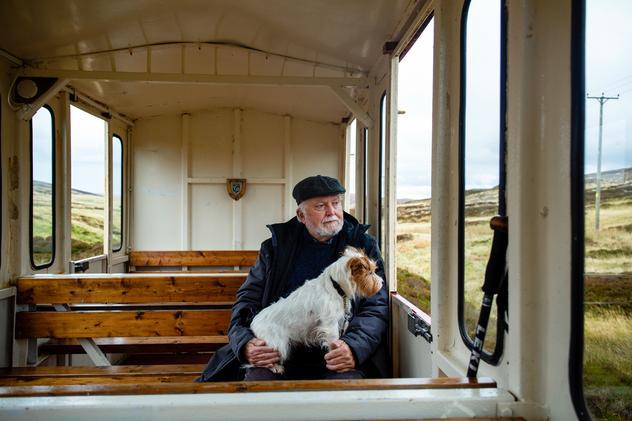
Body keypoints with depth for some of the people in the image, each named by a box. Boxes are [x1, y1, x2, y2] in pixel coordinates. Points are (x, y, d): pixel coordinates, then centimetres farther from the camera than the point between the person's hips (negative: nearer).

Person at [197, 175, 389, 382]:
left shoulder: (364, 246, 9)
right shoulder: (276, 246, 12)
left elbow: (377, 308, 3)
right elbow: (247, 299, 12)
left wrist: (353, 347, -18)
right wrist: (245, 343, -9)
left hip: (335, 356, 0)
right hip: (277, 353, 1)